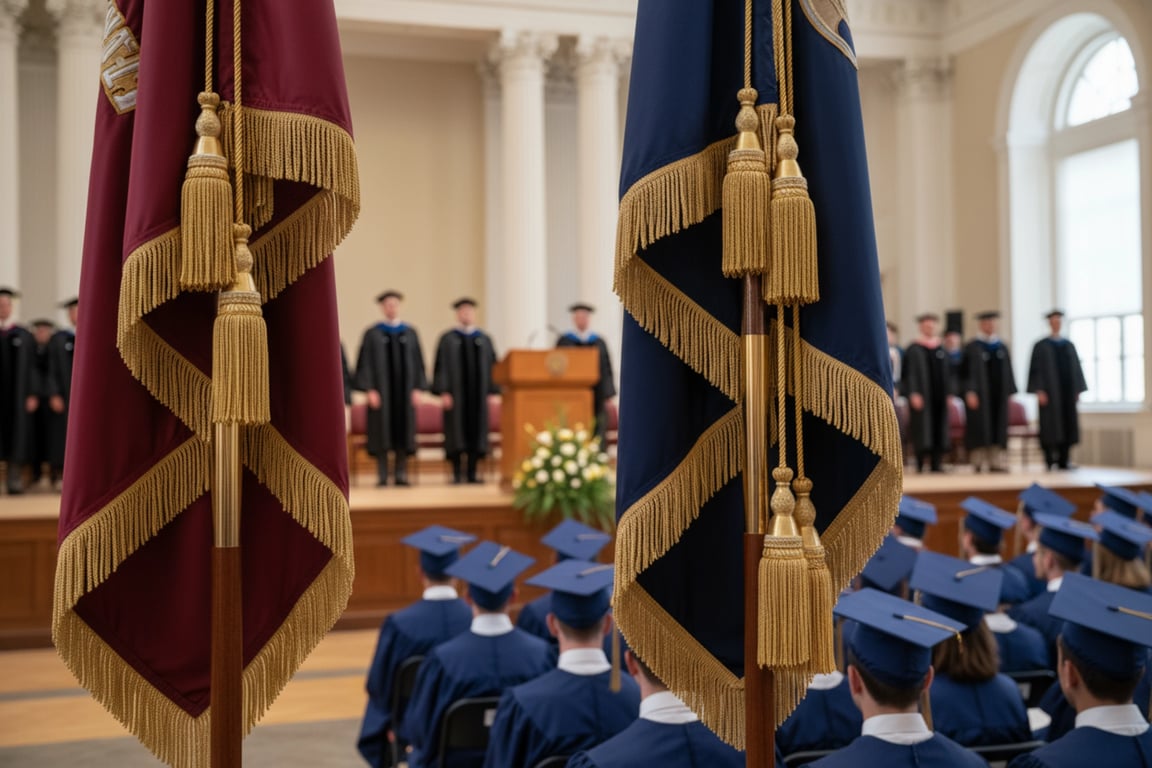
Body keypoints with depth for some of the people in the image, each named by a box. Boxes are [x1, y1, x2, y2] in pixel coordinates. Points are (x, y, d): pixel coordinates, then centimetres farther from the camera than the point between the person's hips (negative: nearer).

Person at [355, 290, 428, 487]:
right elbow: (366, 363, -2)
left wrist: (418, 388, -1)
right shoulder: (372, 334, 3)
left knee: (403, 432, 1)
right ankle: (382, 475, 2)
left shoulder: (410, 333, 10)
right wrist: (370, 389, -10)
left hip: (404, 389, 2)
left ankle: (401, 474, 6)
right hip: (381, 388, -2)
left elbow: (418, 362, 8)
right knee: (382, 433, -2)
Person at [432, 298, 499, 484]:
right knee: (456, 433, -2)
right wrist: (444, 392, -11)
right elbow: (442, 367, -2)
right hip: (456, 393, -3)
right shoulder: (448, 339, 3)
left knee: (476, 432, 2)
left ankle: (472, 473, 9)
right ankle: (457, 473, 3)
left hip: (478, 393, 3)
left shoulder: (484, 340, 12)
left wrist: (492, 391, 0)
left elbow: (491, 366, 9)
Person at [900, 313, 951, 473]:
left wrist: (948, 394, 8)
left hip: (939, 396, 5)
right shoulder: (914, 349, -3)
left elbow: (946, 374, 16)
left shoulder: (941, 350, 14)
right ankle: (920, 463, 1)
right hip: (922, 395, -5)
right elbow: (910, 373, -8)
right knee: (922, 427, -5)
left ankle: (936, 463, 9)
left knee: (939, 428, 4)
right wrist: (913, 394, -17)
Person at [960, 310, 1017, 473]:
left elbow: (1008, 373, 16)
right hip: (979, 394, -5)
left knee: (997, 428, 4)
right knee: (980, 428, -4)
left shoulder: (1002, 347, 14)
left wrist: (1010, 391, 8)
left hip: (998, 394, 5)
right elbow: (966, 372, -7)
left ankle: (996, 462, 6)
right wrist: (969, 392, -16)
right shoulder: (972, 347, -1)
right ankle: (978, 462, 2)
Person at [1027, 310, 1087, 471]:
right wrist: (1039, 391, -15)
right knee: (1050, 426, -6)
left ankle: (1063, 461, 7)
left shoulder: (1069, 346, 13)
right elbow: (1036, 369, -6)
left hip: (1067, 391, 5)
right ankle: (1049, 460, -3)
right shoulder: (1041, 346, 0)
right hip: (1049, 391, -5)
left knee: (1067, 426, 3)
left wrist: (1078, 390, 6)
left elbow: (1076, 369, 14)